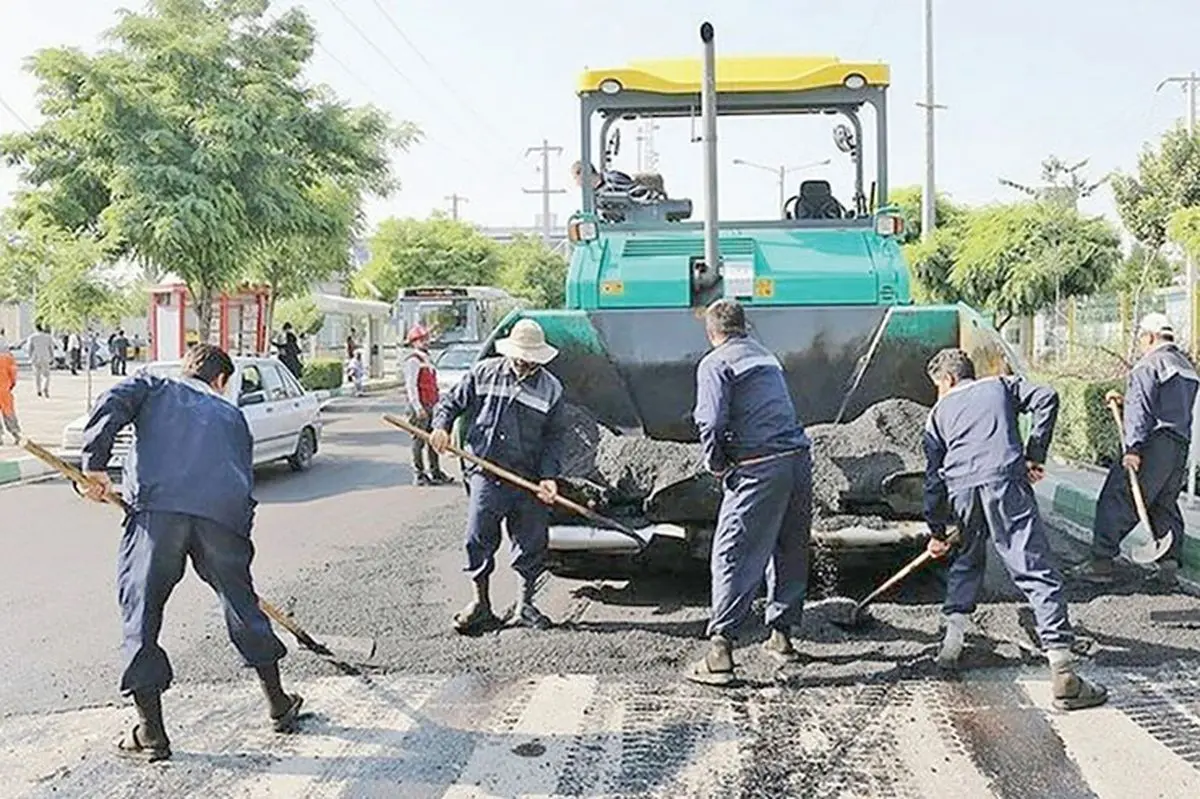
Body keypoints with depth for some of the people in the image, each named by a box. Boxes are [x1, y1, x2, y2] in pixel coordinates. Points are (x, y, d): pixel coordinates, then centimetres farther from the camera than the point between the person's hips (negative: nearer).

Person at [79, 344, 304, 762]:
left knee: (141, 611, 8)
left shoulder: (153, 385, 27)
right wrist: (239, 532, 35)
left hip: (157, 505, -2)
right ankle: (279, 705, 32)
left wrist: (96, 466, 2)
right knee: (241, 603, 20)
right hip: (223, 514, 3)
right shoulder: (232, 414, 32)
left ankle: (151, 732, 11)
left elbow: (111, 406, 5)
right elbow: (245, 477, 28)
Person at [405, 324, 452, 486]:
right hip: (420, 407, -9)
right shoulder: (413, 360, -10)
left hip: (430, 406, 9)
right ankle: (419, 475, 1)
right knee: (419, 441, -4)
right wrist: (418, 407, -24)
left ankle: (435, 472, 20)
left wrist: (436, 404, 21)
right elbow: (411, 385, -18)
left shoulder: (427, 359, 20)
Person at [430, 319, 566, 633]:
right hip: (486, 472, -1)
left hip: (528, 478, 1)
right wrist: (441, 426, -8)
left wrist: (548, 476, -6)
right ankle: (481, 602, 15)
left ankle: (525, 605, 21)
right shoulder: (483, 373, 4)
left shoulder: (551, 389, 4)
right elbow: (452, 401, 12)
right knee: (478, 539, -2)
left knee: (532, 543, 5)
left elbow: (554, 438, 6)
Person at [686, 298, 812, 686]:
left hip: (758, 469, -7)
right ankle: (781, 636, 31)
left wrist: (716, 463, 1)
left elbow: (711, 422, -14)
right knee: (790, 552, 19)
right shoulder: (767, 357, 22)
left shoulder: (715, 364, -1)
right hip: (799, 458, 7)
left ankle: (720, 650, -6)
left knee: (733, 556, -4)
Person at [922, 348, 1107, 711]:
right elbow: (1046, 398, 5)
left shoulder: (939, 413, 26)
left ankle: (952, 637, 25)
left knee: (966, 560, 29)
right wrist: (1035, 455, 11)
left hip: (960, 490, 2)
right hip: (1006, 481, -2)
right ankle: (1063, 673, -13)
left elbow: (933, 477, 23)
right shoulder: (1003, 385, 26)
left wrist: (937, 531, 29)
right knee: (1037, 572, -6)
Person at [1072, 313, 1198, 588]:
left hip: (1155, 442, -9)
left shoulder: (1149, 364, -7)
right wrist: (1125, 400, 24)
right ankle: (1170, 564, 10)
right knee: (1165, 505, 15)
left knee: (1117, 500, -6)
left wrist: (1132, 447, -20)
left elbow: (1140, 409, -16)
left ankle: (1101, 562, -8)